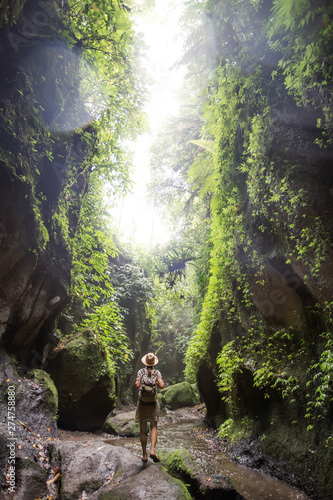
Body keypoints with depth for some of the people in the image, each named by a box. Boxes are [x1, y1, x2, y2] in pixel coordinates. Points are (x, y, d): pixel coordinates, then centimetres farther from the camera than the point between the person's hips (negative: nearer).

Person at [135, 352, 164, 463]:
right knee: (154, 427, 8)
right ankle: (152, 450, -12)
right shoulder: (157, 372, -1)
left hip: (142, 402, 0)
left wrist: (137, 383, 12)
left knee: (143, 429, 8)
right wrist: (156, 382, 10)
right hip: (153, 402, 0)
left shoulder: (141, 371, -3)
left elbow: (137, 385, -10)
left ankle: (144, 455, 13)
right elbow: (161, 385, -10)